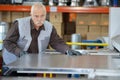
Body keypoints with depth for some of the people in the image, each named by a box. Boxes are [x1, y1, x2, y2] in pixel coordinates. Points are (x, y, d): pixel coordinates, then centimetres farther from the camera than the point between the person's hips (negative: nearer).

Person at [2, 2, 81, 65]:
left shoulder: (49, 27, -4)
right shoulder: (19, 24, -14)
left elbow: (57, 42, -1)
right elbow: (7, 42, -11)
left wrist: (67, 50, -21)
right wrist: (19, 52, -28)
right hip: (14, 62, -3)